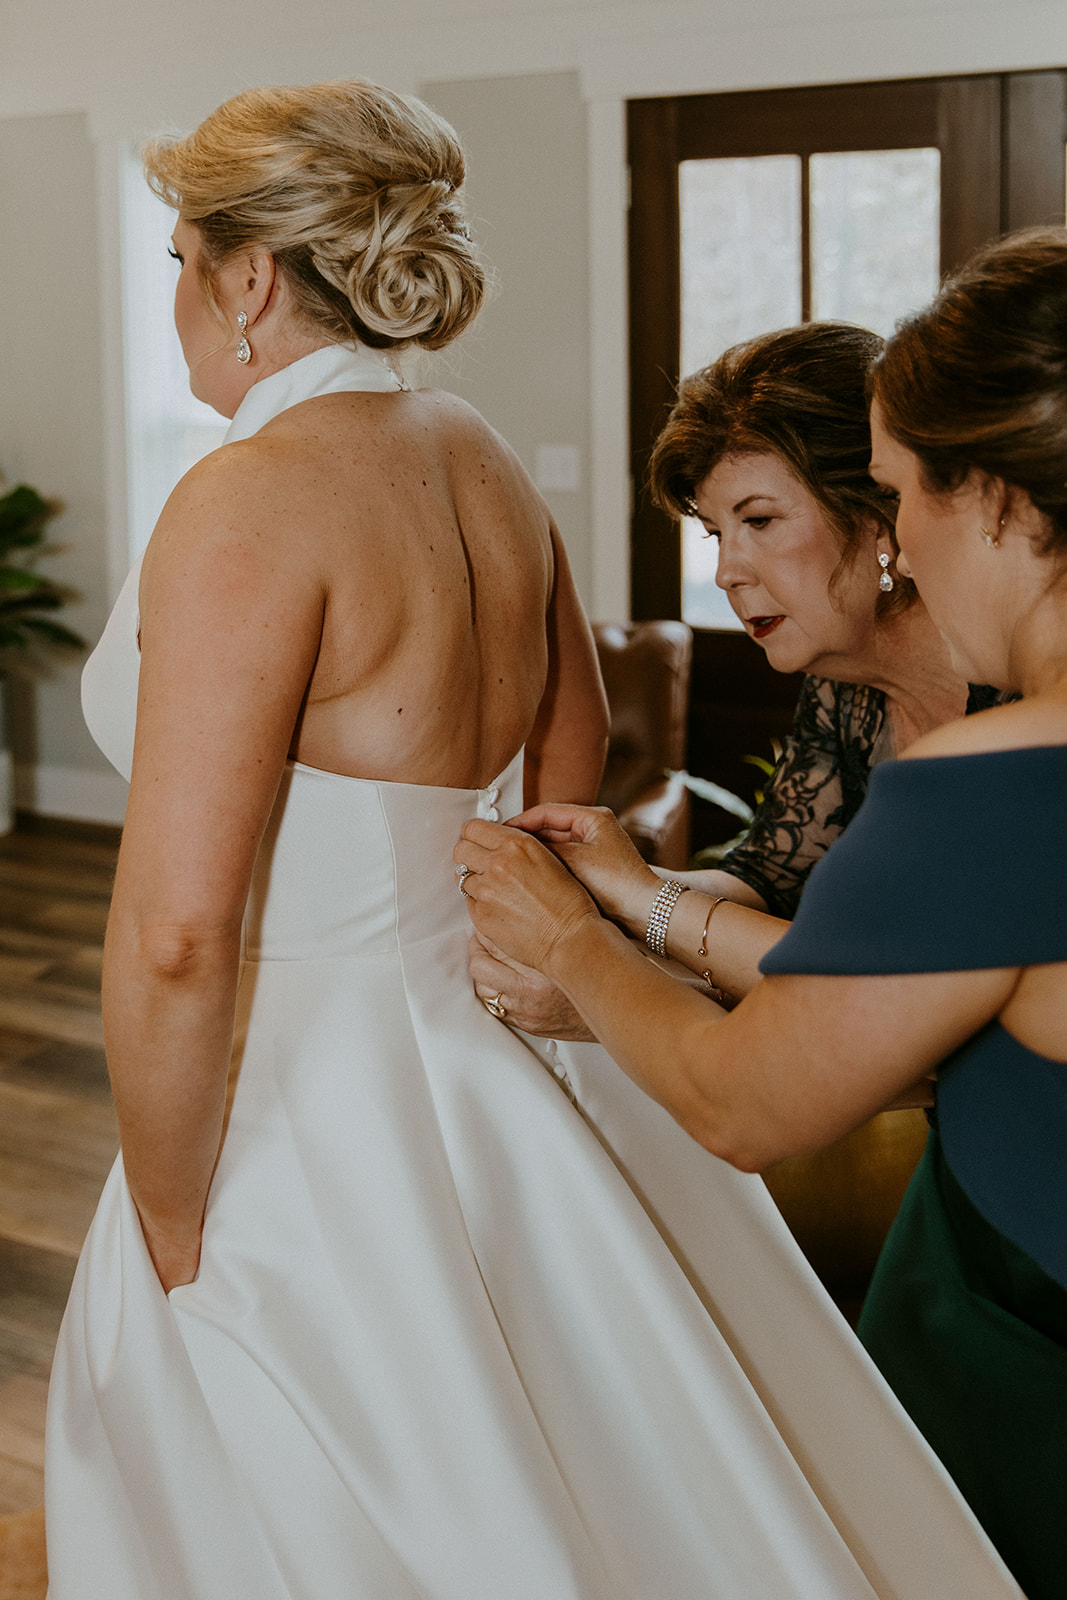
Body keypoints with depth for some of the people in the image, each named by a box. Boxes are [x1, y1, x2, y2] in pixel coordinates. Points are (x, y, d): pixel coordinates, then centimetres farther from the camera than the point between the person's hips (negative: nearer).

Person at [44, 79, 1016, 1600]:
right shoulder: (482, 465, 5)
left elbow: (175, 937, -24)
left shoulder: (248, 505, -20)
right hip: (492, 1067, 8)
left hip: (311, 1122, -8)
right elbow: (571, 746, 19)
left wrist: (171, 1244, -13)